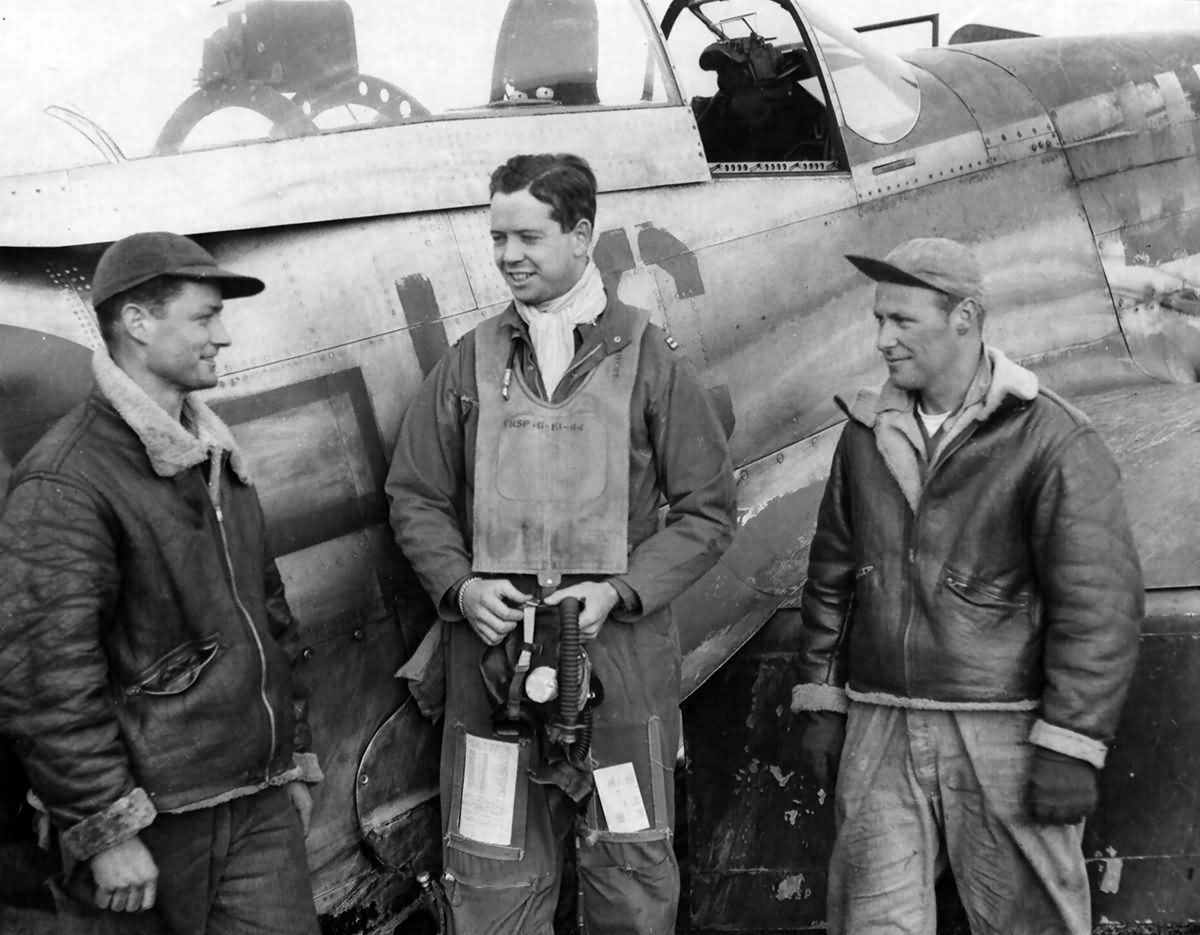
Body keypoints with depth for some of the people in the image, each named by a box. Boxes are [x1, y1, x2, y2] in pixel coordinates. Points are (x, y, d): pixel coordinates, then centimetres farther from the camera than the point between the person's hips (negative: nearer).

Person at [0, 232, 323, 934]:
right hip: (157, 820, -7)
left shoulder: (217, 458, 13)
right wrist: (107, 832, -19)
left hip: (263, 804, 7)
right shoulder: (65, 482, -15)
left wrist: (296, 760, 20)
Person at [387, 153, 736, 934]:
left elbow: (708, 510, 1)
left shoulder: (647, 358, 0)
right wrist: (460, 585, -6)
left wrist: (620, 590, -11)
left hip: (619, 657, -1)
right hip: (491, 661, 2)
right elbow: (416, 497, 11)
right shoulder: (470, 363, 6)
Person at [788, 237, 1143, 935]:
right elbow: (832, 576, 15)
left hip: (1003, 738, -4)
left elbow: (1099, 603, -11)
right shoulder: (866, 435, 10)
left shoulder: (1054, 441, -8)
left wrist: (1069, 746, -14)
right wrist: (819, 704, 11)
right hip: (879, 732, 4)